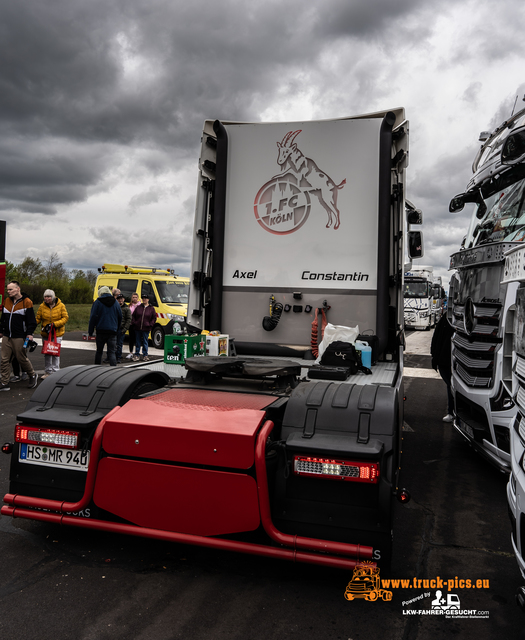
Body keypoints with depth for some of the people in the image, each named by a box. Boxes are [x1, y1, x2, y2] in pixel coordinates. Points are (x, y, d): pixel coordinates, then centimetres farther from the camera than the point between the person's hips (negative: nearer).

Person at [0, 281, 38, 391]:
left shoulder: (27, 302, -6)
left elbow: (31, 320, -7)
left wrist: (29, 333, -14)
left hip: (19, 337, -6)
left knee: (22, 359, 1)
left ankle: (33, 376, 23)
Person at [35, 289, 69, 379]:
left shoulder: (61, 306, -7)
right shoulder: (42, 306, -1)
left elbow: (65, 318, -8)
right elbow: (38, 319, 1)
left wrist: (54, 324, -19)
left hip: (57, 333, -3)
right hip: (45, 333, 3)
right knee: (46, 353, 10)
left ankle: (55, 372, 11)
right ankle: (48, 372, 21)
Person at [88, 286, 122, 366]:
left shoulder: (97, 302, -2)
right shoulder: (116, 303, 9)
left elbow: (93, 317, -4)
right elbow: (120, 317, 15)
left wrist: (90, 331, 1)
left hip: (101, 330, -1)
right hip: (112, 331, 2)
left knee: (99, 351, 13)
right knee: (112, 352, -1)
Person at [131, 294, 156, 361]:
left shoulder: (151, 308, 2)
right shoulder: (138, 307, 6)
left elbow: (154, 318, 5)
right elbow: (133, 316, 10)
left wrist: (150, 325, -5)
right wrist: (134, 323, -2)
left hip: (146, 329, -2)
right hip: (137, 328, 2)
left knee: (145, 342, 6)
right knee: (138, 342, 9)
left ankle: (145, 355, 15)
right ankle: (136, 355, 17)